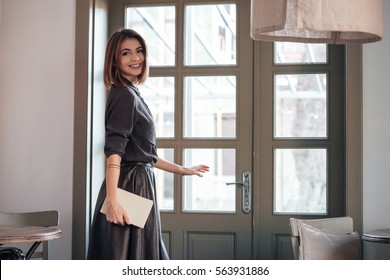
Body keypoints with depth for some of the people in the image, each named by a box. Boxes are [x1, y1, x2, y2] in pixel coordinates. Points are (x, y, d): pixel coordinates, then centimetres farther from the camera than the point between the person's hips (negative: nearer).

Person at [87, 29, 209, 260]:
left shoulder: (133, 94, 18)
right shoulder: (123, 95, -11)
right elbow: (114, 150, -23)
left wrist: (181, 170, 30)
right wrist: (112, 198, -33)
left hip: (141, 185, 10)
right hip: (129, 187, -10)